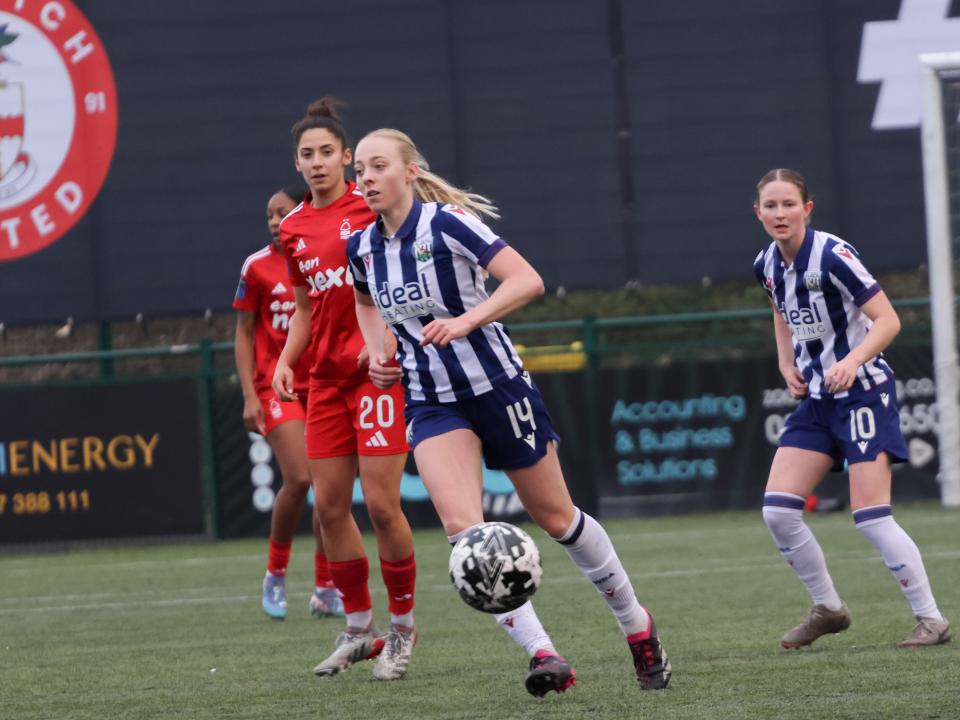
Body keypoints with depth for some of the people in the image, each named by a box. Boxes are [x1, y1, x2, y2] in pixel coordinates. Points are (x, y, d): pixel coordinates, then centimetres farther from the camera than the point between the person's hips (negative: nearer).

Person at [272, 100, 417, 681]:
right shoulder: (294, 229, 11)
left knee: (381, 504, -10)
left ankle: (403, 627, 5)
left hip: (377, 368, -6)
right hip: (327, 377, 6)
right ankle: (360, 629, 16)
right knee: (330, 505, 4)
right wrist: (286, 360, 7)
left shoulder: (371, 205, -6)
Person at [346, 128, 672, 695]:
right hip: (432, 403, 4)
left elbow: (528, 280, -24)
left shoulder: (447, 223, -16)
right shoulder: (362, 248, 1)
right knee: (461, 522, -19)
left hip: (498, 386, -4)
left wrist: (467, 320, -35)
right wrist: (378, 352, 8)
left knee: (555, 517, 8)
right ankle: (544, 655, -19)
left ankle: (637, 626, 31)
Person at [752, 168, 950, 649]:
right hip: (815, 398, 7)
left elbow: (887, 321, -18)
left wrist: (852, 360, -34)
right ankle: (827, 608, 13)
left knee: (870, 517, -13)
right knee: (777, 509, -3)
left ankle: (931, 618, -3)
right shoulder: (767, 266, 3)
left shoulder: (832, 256, -19)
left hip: (862, 391, -7)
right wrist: (786, 364, 9)